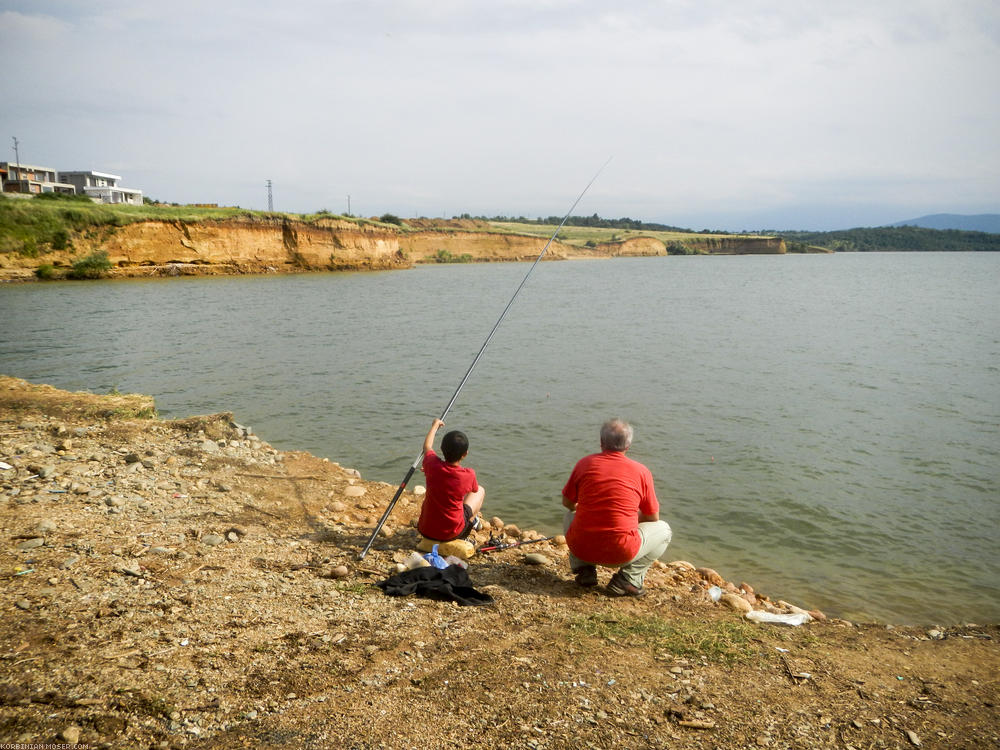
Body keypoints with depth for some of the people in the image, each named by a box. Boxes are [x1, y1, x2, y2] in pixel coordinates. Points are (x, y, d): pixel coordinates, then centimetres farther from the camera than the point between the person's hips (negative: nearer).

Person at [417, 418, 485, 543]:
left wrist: (435, 425, 24)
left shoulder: (432, 465, -17)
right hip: (452, 534, -2)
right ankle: (472, 522, 23)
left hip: (425, 531, 3)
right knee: (480, 490, 15)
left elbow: (427, 447, 9)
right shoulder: (468, 475, -21)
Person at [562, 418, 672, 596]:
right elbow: (653, 518, 9)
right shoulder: (641, 471, -1)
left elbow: (567, 502, 15)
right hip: (620, 554, -2)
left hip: (581, 548, 2)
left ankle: (584, 569, 16)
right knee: (663, 529, 22)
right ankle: (627, 578, 6)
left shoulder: (585, 463, 2)